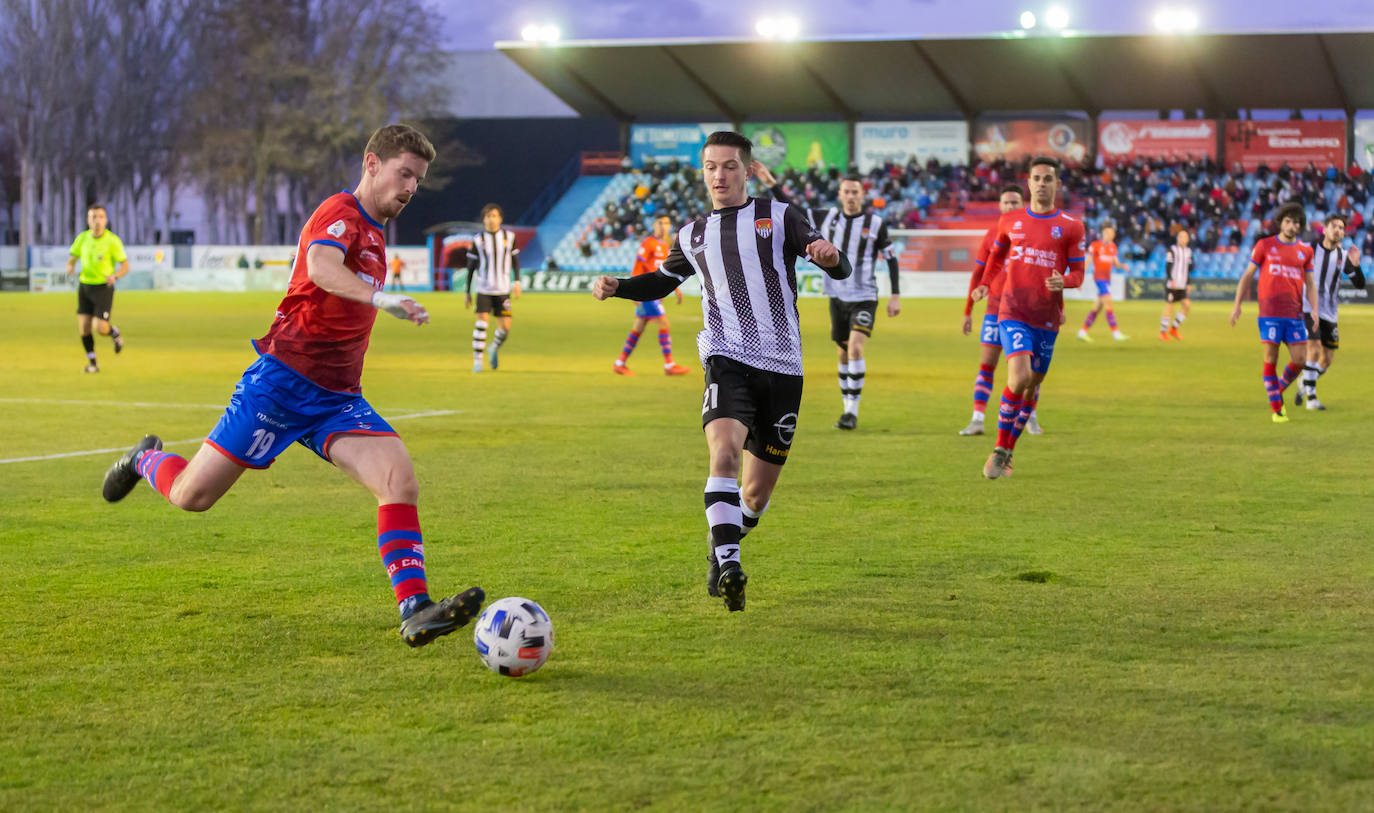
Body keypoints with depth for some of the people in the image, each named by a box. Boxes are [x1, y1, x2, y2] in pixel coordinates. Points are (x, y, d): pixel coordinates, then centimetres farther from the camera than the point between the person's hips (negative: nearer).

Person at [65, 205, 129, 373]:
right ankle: (92, 363, 14)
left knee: (100, 328, -14)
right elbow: (71, 259, 9)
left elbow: (125, 266, -8)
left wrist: (114, 276, -29)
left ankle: (114, 333, 23)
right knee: (83, 328, -3)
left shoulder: (113, 241, -12)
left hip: (104, 288, -4)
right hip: (85, 285, 4)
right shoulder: (82, 238, 1)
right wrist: (70, 268, -16)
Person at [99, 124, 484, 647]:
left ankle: (414, 611, -25)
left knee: (401, 482, -18)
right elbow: (320, 266, -34)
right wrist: (380, 297, -49)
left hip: (337, 398, 7)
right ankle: (147, 460, 34)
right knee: (192, 496, 0)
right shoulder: (341, 212, -10)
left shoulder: (373, 233, 19)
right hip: (283, 378, -7)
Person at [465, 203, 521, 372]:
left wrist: (517, 282, -4)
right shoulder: (478, 240, -2)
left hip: (503, 289, 1)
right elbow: (470, 266, 4)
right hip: (484, 289, -1)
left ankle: (494, 348, 28)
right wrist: (467, 292, 4)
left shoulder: (509, 236, 1)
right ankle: (477, 362, -8)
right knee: (482, 322, -15)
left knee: (505, 327, -4)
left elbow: (515, 260, 9)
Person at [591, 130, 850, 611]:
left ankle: (719, 555, 32)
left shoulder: (780, 217, 8)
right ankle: (729, 568, -35)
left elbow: (841, 271, 2)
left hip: (783, 366, 0)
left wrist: (830, 255, -22)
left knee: (758, 491, 5)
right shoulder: (693, 235, 16)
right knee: (724, 451, -28)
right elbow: (662, 282, 32)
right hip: (727, 360, 0)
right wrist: (616, 287, 12)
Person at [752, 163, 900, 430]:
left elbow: (891, 258, 3)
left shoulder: (875, 224, -4)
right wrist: (771, 183, 2)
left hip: (864, 298, -4)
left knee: (856, 349, -20)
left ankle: (852, 411, -17)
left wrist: (896, 295, -2)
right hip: (837, 298, 4)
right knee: (844, 355, 9)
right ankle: (849, 412, 20)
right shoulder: (828, 217, 3)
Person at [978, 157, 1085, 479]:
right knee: (1020, 377, -21)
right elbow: (994, 258, 25)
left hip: (1047, 319, 1)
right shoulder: (1010, 222, 8)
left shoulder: (1070, 227, 3)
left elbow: (1078, 273, 2)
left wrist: (1063, 282, -18)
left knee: (1032, 386, 7)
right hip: (1013, 313, -1)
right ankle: (999, 451, -8)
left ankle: (1006, 453, 24)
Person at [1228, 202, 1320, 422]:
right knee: (1271, 359, -4)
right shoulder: (1265, 245, 5)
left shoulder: (1305, 251, 11)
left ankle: (1279, 389, 25)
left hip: (1294, 314, 3)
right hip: (1269, 313, -3)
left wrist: (1314, 308, -3)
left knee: (1300, 360, -3)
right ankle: (1276, 409, 4)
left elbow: (1310, 284, 13)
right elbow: (1248, 275, 8)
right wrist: (1237, 305, 2)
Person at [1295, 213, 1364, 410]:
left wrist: (1355, 265, -19)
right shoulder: (1309, 249, -4)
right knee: (1314, 349, -19)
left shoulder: (1343, 256, 4)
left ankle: (1304, 386, 32)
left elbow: (1360, 284, -1)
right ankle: (1311, 397, -12)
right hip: (1308, 309, -4)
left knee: (1327, 360, 6)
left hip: (1329, 313, 4)